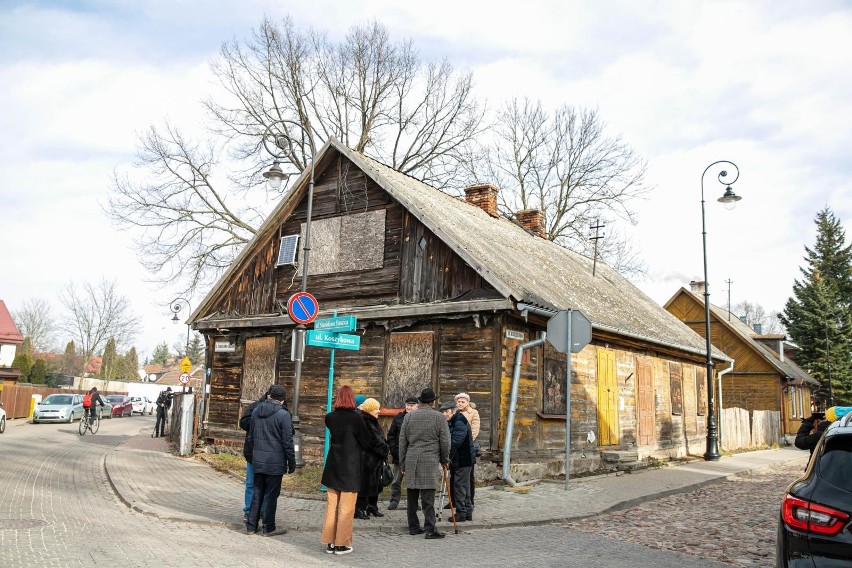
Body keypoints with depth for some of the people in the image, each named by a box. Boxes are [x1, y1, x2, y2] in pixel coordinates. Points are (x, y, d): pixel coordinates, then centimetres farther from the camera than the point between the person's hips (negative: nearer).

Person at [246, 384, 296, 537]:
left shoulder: (256, 411, 7)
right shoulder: (283, 414, -12)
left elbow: (251, 437, 15)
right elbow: (287, 441, -11)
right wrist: (292, 463, -4)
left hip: (257, 460, 6)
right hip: (275, 461, -6)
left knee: (257, 492, 15)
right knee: (271, 494, 3)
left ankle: (251, 526, 19)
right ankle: (268, 528, 10)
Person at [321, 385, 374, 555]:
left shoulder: (330, 417, -2)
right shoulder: (355, 417, -14)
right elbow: (366, 441, -6)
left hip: (332, 467, 4)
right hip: (350, 468, -4)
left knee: (331, 505, 12)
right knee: (346, 508, 4)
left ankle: (329, 542, 18)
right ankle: (341, 544, 8)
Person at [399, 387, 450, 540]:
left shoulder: (409, 416, 7)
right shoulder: (439, 417, -2)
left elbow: (402, 442, 10)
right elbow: (445, 442, 0)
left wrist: (403, 464, 17)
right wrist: (444, 460, 16)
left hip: (411, 461, 3)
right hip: (430, 462, -3)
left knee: (412, 497, 10)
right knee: (428, 497, -3)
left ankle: (413, 527, 17)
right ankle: (430, 529, -3)